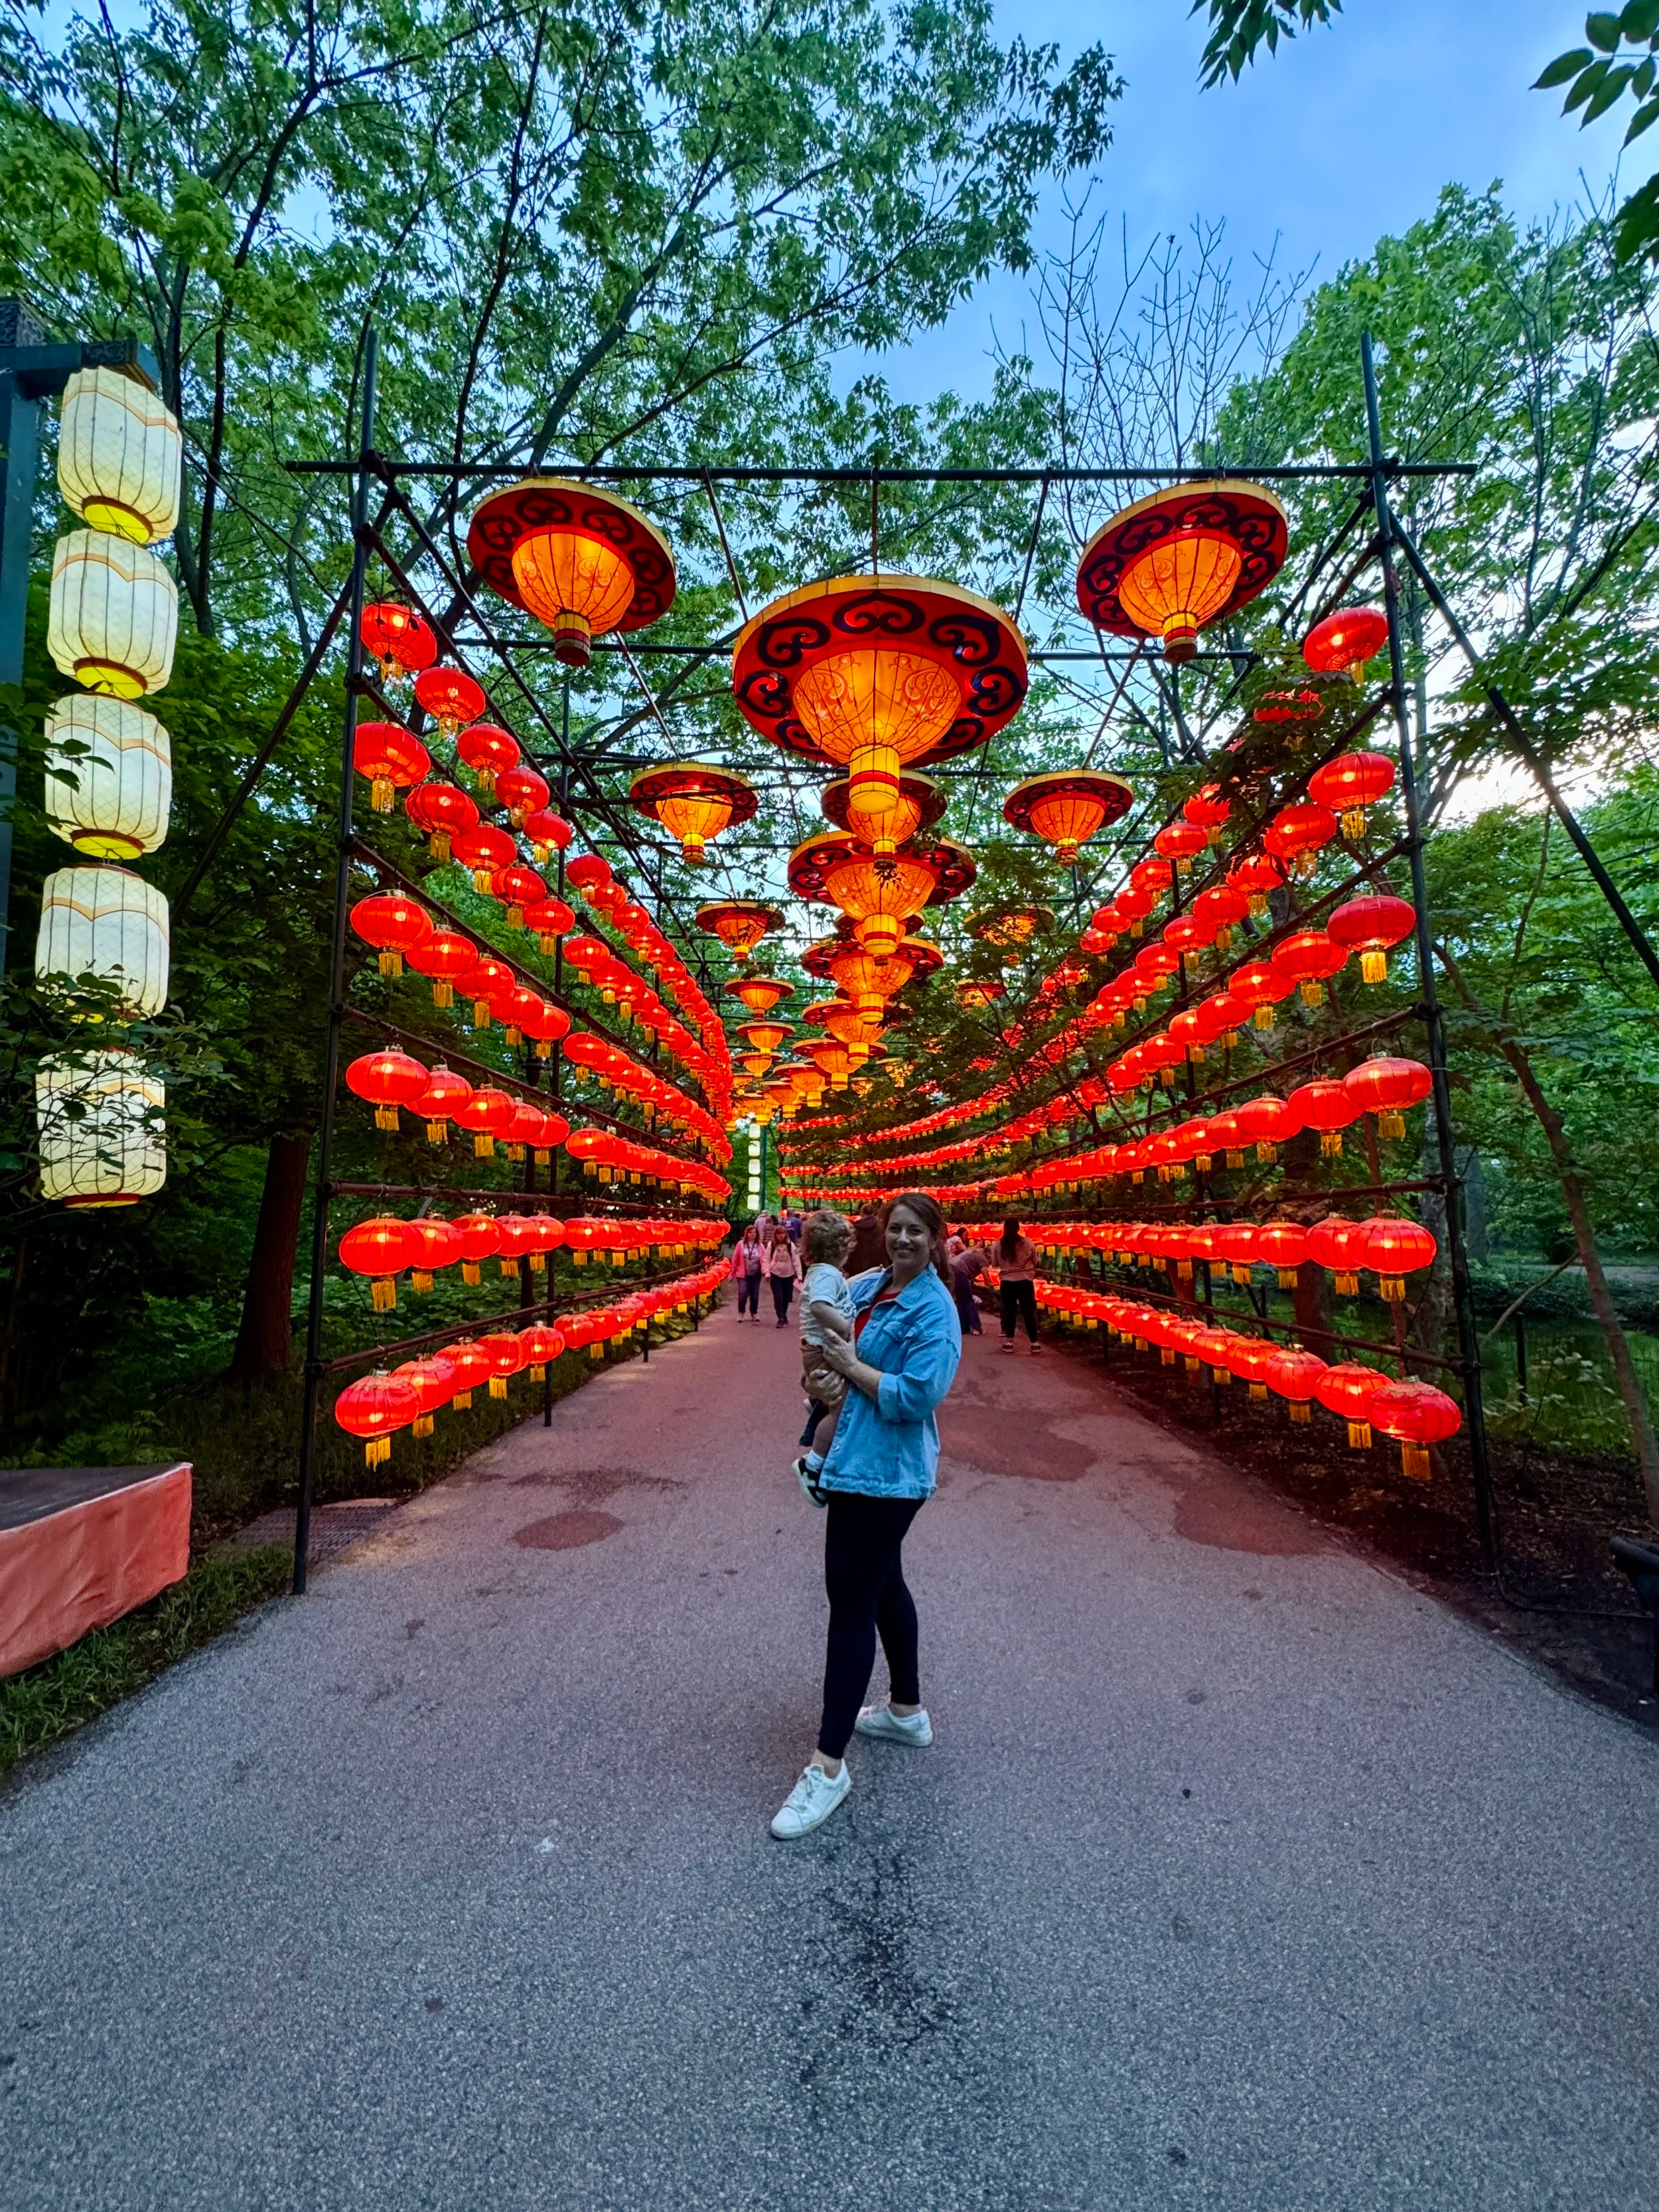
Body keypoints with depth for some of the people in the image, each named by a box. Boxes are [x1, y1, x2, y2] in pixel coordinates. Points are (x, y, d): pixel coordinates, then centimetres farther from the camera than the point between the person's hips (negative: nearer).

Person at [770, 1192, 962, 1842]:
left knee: (852, 1606, -2)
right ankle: (907, 1710, 43)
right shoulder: (867, 1285, 5)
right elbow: (832, 1355, 19)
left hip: (884, 1474, -9)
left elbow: (916, 1397, -24)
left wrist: (851, 1366, -18)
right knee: (882, 1586, 23)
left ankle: (828, 1765, 12)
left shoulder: (934, 1312, -17)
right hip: (855, 1464, 9)